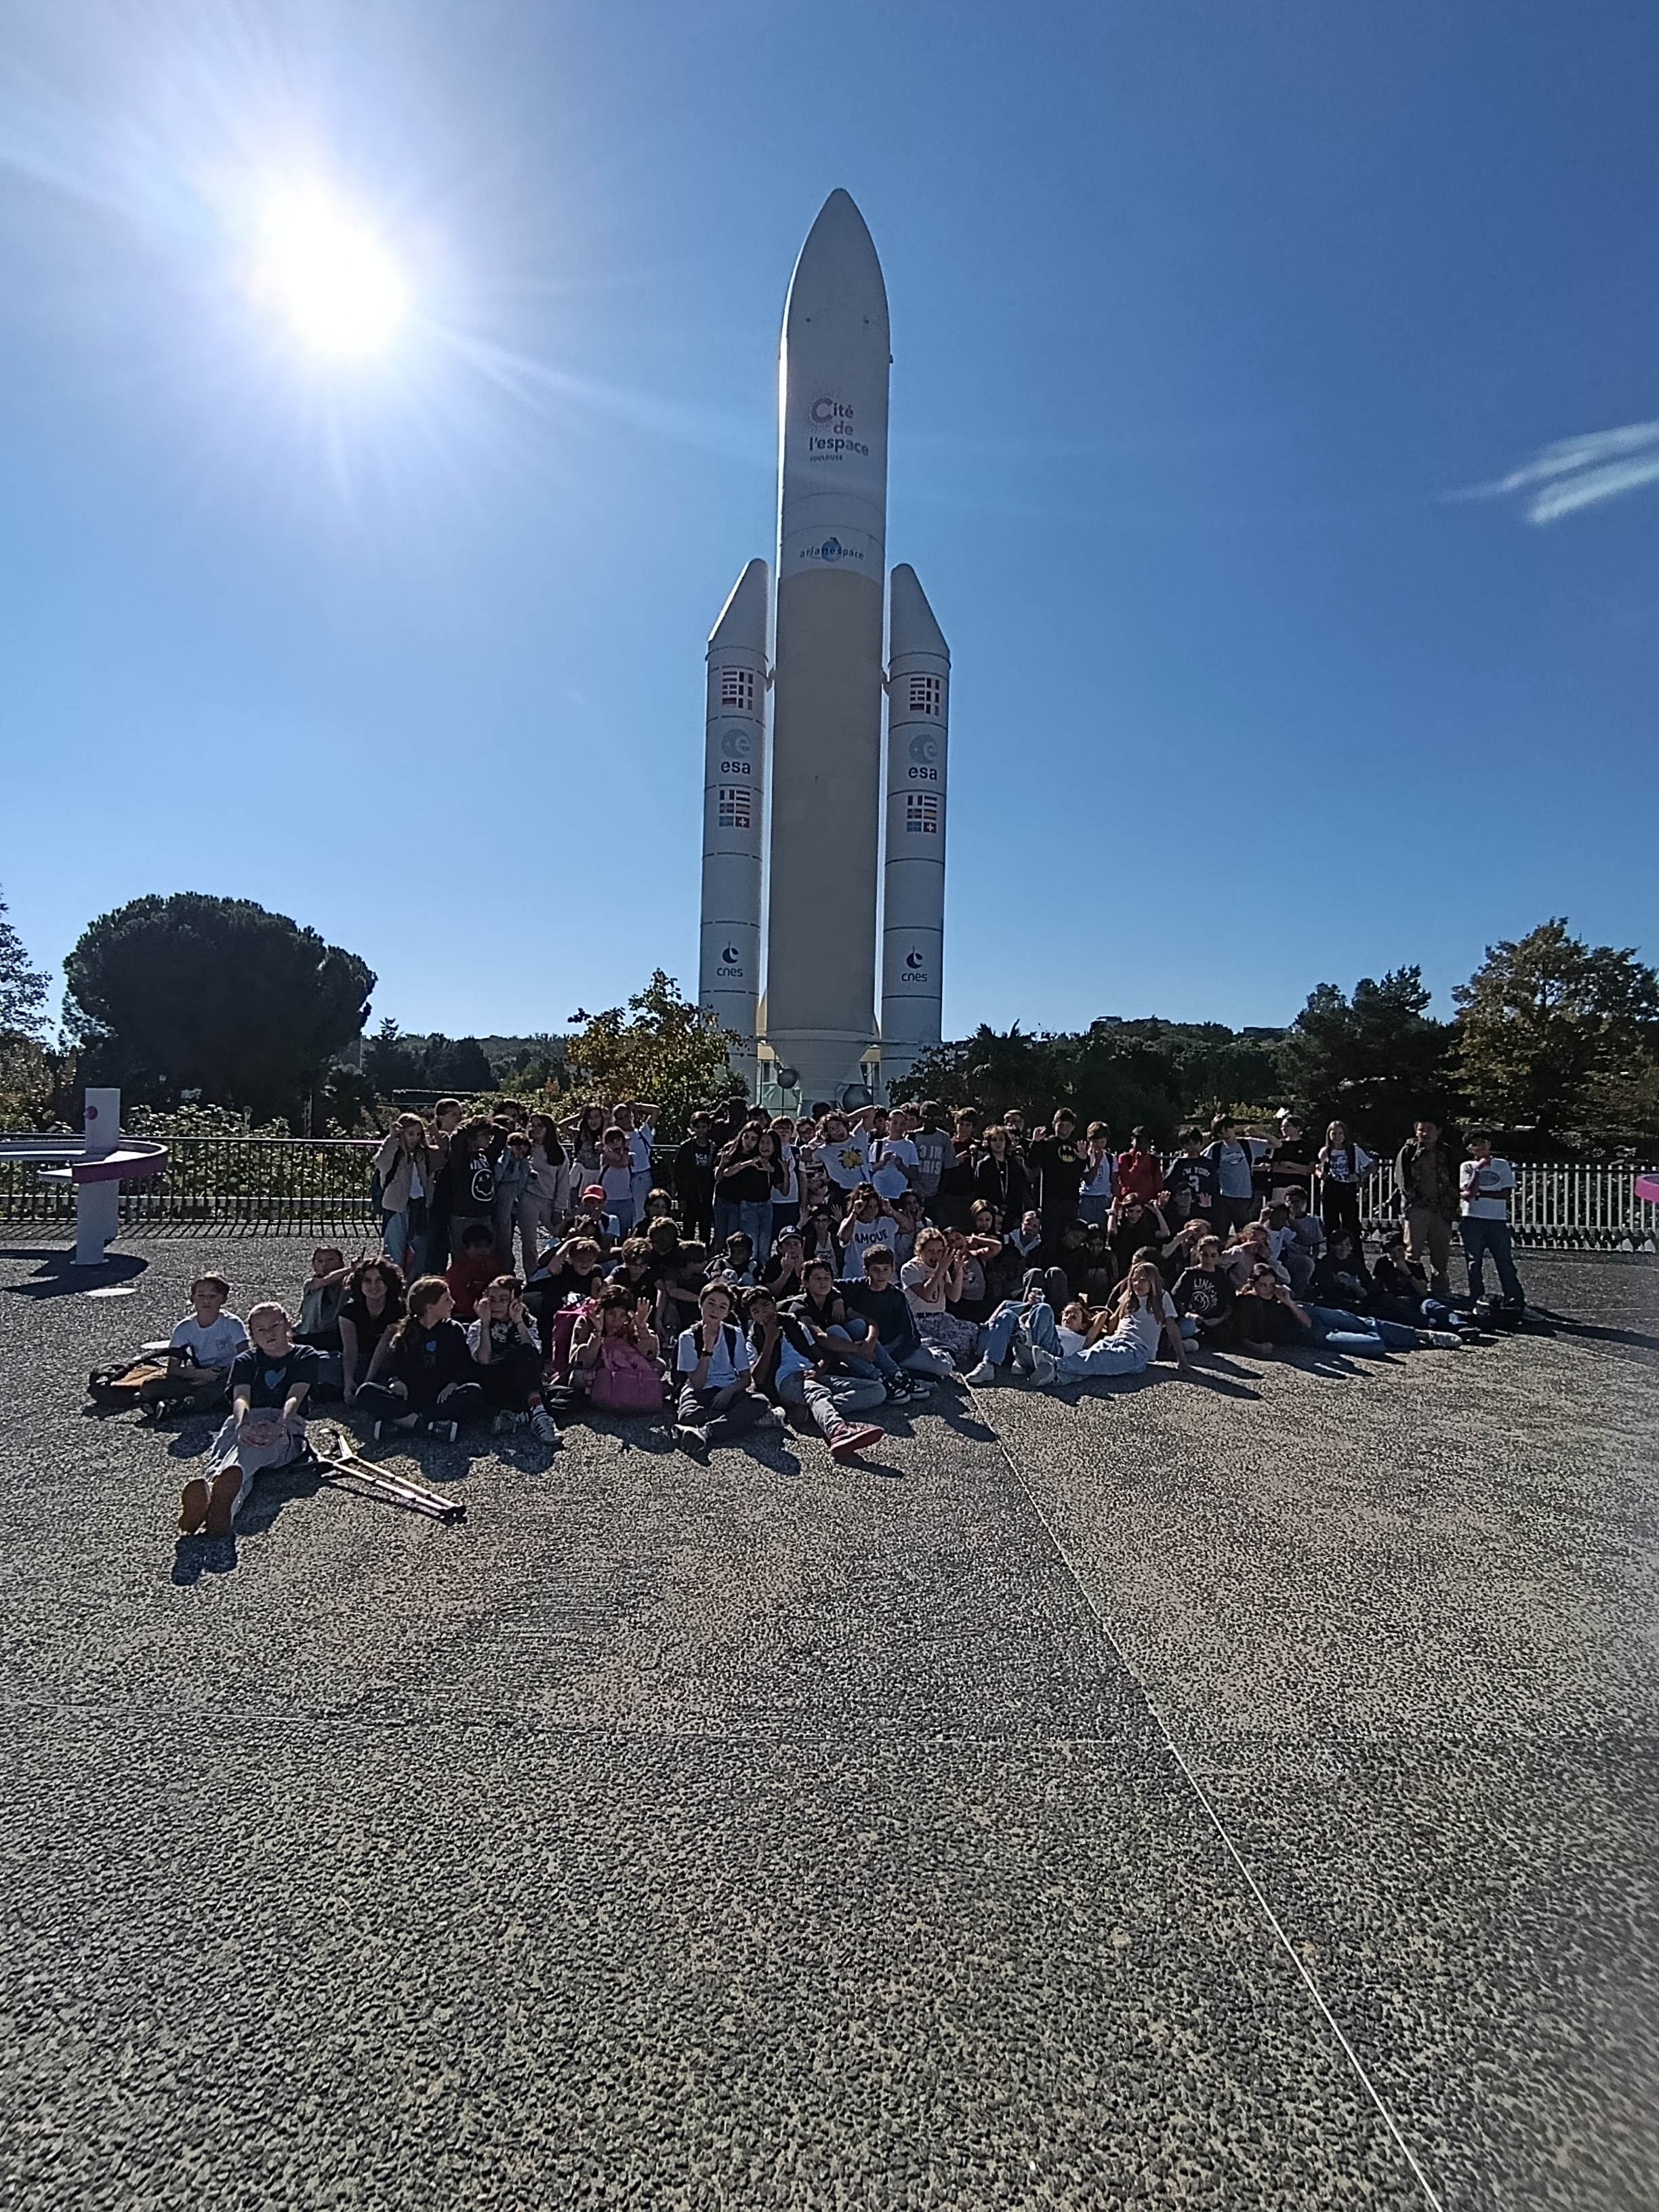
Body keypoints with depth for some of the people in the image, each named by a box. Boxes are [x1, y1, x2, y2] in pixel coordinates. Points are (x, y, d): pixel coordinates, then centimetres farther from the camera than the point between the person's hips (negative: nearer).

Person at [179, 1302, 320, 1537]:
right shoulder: (245, 1361, 24)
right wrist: (241, 1426, -23)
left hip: (285, 1424, -3)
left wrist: (278, 1427, -25)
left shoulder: (306, 1357, 16)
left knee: (253, 1447, -40)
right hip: (246, 1422, 3)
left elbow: (295, 1398, -2)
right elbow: (241, 1398, 2)